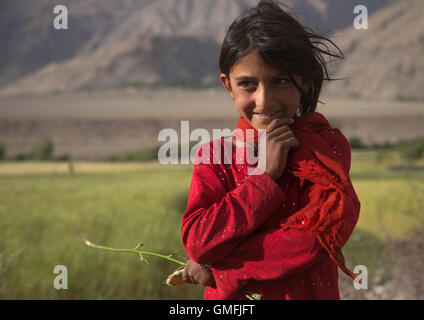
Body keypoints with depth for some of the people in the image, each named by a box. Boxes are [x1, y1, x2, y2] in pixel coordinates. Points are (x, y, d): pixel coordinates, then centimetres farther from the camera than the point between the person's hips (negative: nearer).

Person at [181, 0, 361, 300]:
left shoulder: (328, 146, -10)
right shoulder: (214, 156, -6)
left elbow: (317, 239, -21)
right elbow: (197, 243, -18)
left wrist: (219, 268, -20)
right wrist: (267, 175, -21)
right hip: (228, 300, 1)